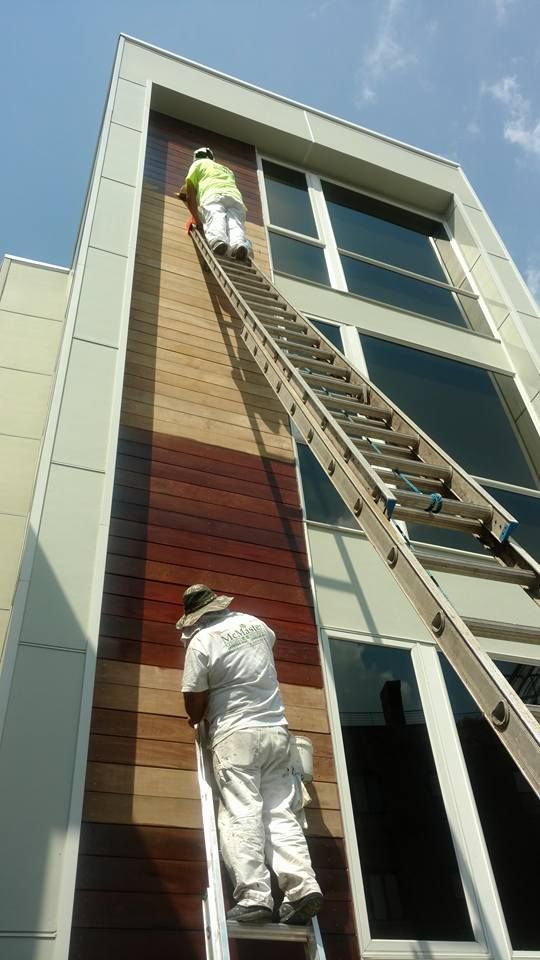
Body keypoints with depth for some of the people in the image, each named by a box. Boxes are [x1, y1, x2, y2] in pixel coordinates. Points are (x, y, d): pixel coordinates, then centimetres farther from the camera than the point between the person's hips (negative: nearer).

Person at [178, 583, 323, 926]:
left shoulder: (201, 641, -7)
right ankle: (303, 886, -6)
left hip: (236, 736, -5)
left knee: (241, 816, -5)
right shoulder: (255, 623, 10)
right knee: (281, 813, 4)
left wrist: (198, 718, 17)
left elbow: (195, 705, -6)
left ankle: (254, 897, -13)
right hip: (277, 731, 6)